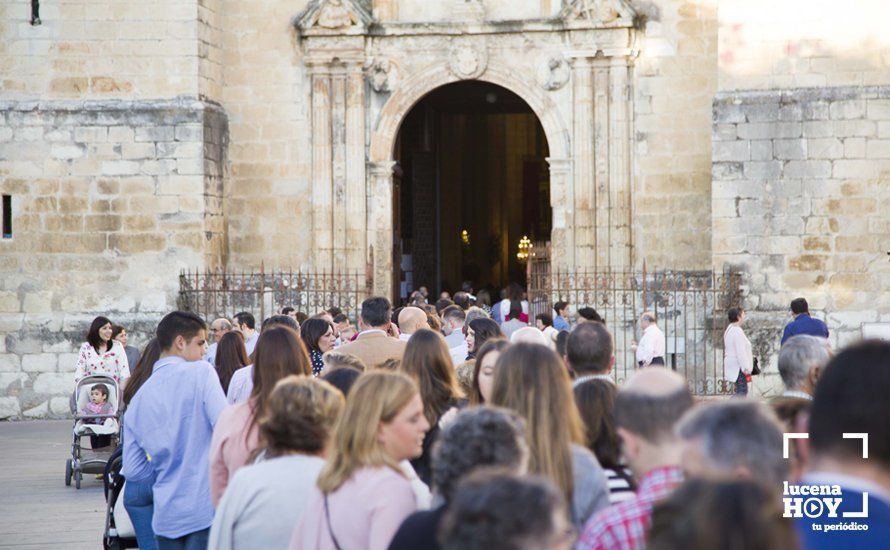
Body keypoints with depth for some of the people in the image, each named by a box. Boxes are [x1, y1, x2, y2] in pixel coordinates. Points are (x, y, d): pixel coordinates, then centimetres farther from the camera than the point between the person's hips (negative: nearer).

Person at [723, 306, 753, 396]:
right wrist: (746, 368, -19)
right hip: (738, 366, -11)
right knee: (742, 391, -12)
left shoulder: (729, 329, 15)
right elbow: (741, 352, -21)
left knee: (741, 391, 14)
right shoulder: (737, 331, -18)